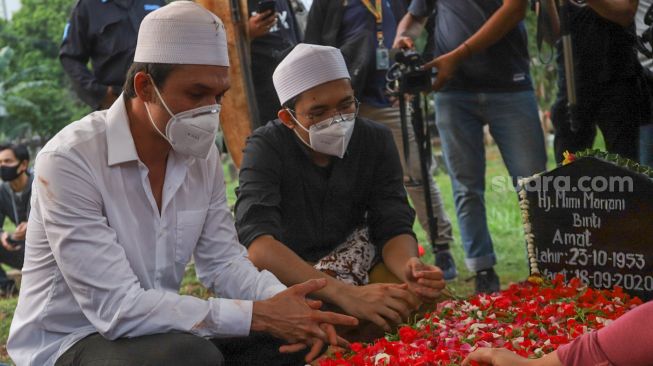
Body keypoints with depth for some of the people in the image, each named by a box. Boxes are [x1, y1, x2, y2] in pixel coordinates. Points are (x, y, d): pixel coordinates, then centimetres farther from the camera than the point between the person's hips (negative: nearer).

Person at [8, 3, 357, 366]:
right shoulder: (68, 161, -23)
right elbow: (119, 308, -28)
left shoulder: (201, 154, -1)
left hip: (158, 331, 6)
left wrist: (279, 301, -19)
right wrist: (257, 315, -29)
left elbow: (223, 261, 3)